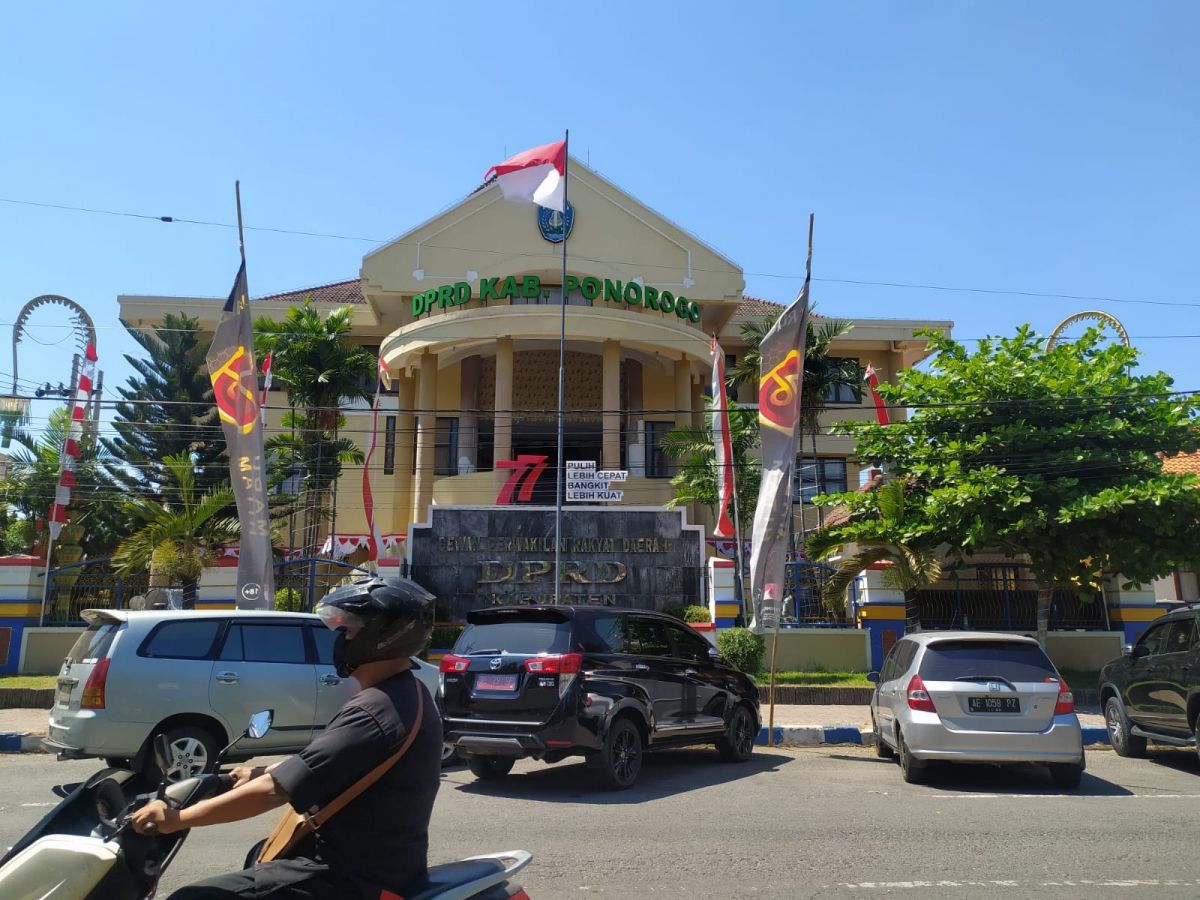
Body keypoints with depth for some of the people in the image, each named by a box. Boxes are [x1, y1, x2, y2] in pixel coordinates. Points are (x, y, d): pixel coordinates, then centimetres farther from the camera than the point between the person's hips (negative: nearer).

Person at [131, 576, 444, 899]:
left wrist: (175, 819, -15)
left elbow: (276, 790, -24)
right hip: (383, 861, 10)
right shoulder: (408, 694, 6)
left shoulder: (374, 712, -25)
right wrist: (260, 773, 21)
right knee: (260, 855, 32)